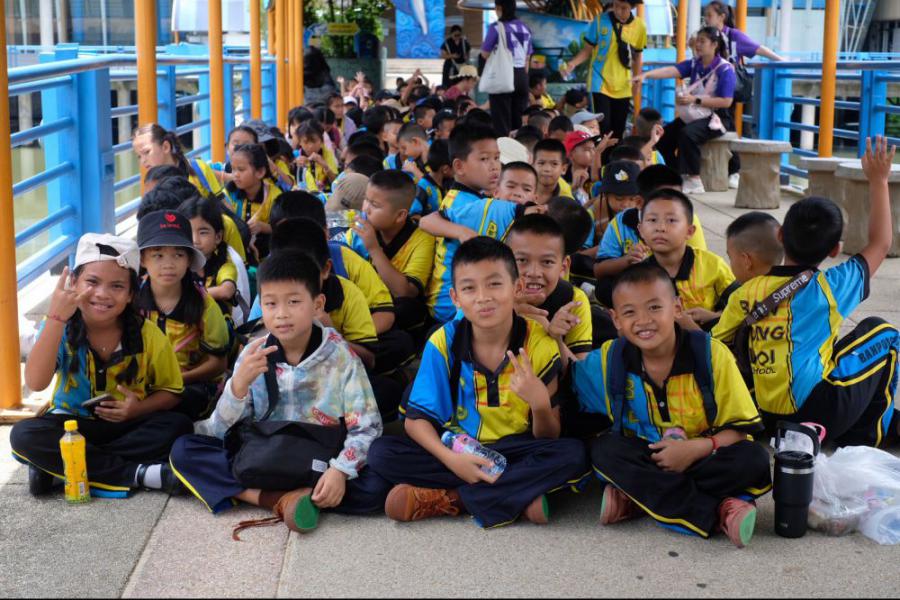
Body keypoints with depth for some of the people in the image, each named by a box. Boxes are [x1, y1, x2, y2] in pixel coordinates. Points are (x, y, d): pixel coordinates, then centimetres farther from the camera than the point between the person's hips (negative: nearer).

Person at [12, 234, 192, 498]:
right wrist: (56, 319, -33)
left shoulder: (148, 335, -10)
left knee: (178, 425, -27)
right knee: (24, 436, -30)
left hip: (128, 426, 1)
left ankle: (59, 468, -25)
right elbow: (35, 382, -27)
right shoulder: (61, 329, -12)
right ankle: (138, 474, -28)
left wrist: (138, 409, -20)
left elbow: (170, 391, 2)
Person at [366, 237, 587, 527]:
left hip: (513, 452, -1)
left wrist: (540, 403, -32)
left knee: (573, 454, -29)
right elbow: (416, 418, -9)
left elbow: (548, 439, -9)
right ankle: (518, 495, -22)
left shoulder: (540, 346, -13)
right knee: (381, 453, -23)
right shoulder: (443, 343, -11)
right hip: (457, 451, 1)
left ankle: (449, 498, -24)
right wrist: (451, 459, -27)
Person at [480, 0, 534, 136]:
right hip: (521, 76, 5)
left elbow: (485, 54, -7)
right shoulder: (525, 28, 10)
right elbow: (527, 58, 13)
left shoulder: (496, 27, -8)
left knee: (502, 119, -2)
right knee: (519, 118, 8)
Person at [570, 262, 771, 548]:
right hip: (646, 459, 2)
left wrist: (697, 448, -29)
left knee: (753, 458, -29)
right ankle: (716, 512, -30)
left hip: (702, 457, -1)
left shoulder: (711, 354, -14)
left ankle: (637, 500, -27)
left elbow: (740, 427, -12)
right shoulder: (610, 359, -6)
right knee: (603, 449, -27)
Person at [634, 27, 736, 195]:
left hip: (715, 118, -7)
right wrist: (645, 75, -27)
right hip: (694, 116, 7)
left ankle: (694, 181, -22)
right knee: (663, 136, -6)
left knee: (687, 134, -32)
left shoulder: (725, 69, -12)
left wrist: (695, 100, -21)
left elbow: (726, 102, -17)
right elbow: (671, 71, -10)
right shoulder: (695, 64, 5)